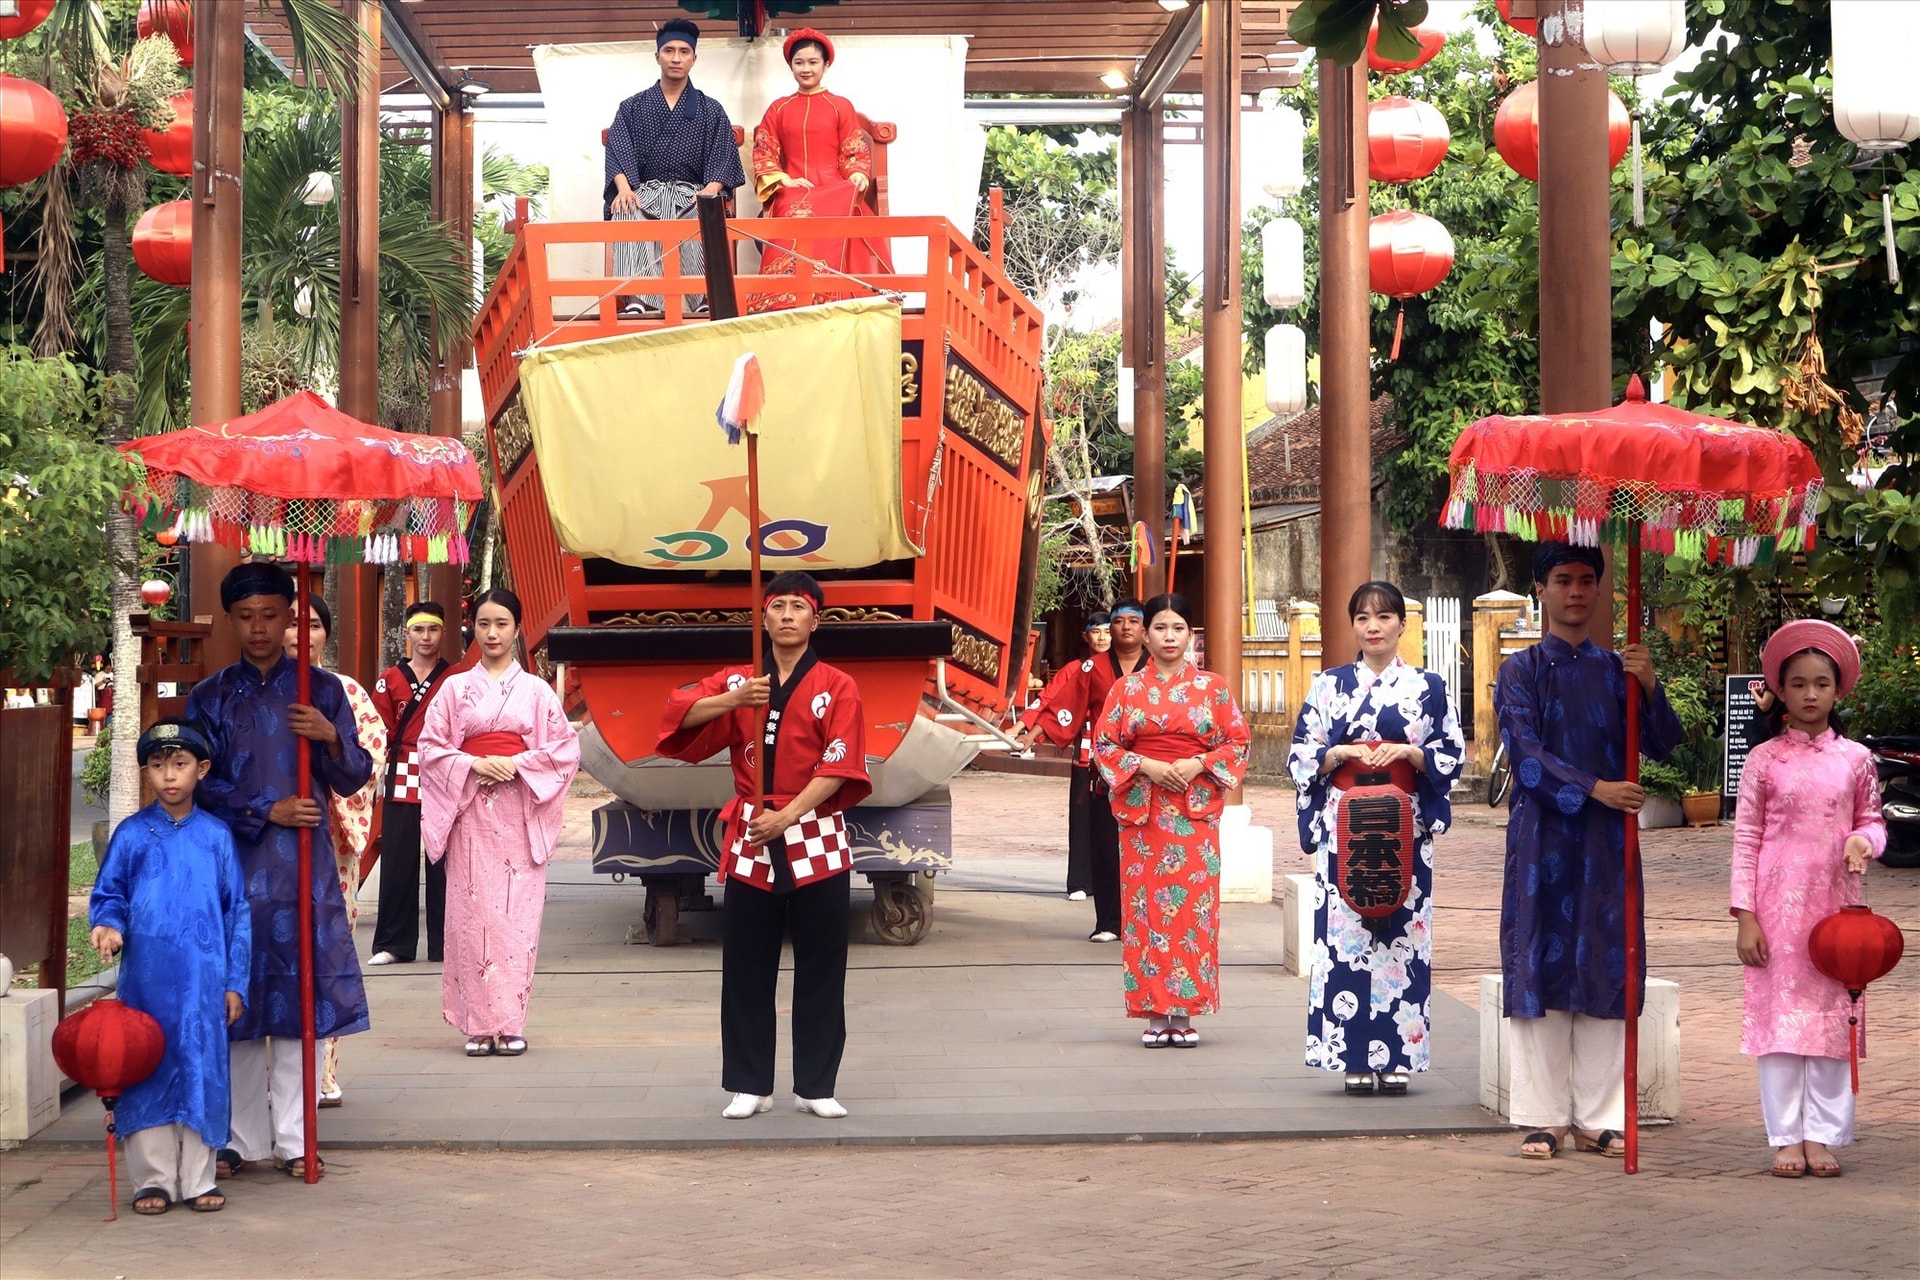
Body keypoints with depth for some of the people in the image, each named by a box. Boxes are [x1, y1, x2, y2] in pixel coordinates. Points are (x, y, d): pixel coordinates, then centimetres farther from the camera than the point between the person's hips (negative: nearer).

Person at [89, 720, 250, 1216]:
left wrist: (235, 982, 3)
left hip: (204, 979, 0)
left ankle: (198, 1179, 13)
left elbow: (238, 911, 7)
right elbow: (108, 895, 10)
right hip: (145, 978, 0)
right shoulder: (131, 835, 4)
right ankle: (154, 1178, 13)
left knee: (202, 1072, 3)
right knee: (147, 1073, 3)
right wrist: (109, 926, -14)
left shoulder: (216, 836, 5)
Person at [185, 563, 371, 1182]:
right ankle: (244, 1138, 9)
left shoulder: (322, 689, 8)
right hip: (234, 859, 0)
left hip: (305, 862, 0)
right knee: (239, 995, 0)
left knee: (299, 989, -2)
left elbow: (354, 780, 8)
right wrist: (267, 811, -9)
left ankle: (294, 1138, 5)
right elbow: (200, 785, 3)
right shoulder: (209, 698, 8)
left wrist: (331, 738, -12)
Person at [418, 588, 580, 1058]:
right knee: (472, 914, -4)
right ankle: (478, 1025, 1)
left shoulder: (536, 690, 8)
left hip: (519, 814, -1)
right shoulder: (456, 688, 10)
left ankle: (511, 1024, 0)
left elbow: (564, 748, 3)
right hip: (469, 812, 1)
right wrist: (472, 765, -10)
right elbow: (430, 746, 6)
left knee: (517, 915, -5)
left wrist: (516, 764, -10)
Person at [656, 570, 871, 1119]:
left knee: (820, 970, 2)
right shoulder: (737, 681, 11)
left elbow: (838, 768, -8)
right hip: (749, 843, 2)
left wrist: (787, 817, -18)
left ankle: (816, 1087, 11)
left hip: (817, 843, -2)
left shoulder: (837, 688, 1)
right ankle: (749, 1087, 13)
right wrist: (735, 700, -17)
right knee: (745, 969, 3)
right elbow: (676, 713, -1)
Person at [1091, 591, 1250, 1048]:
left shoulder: (1212, 687, 7)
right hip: (1143, 809, 1)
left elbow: (1238, 742, 6)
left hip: (1196, 810, -1)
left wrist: (1199, 764, -10)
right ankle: (1154, 1014, 3)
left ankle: (1185, 1013, 2)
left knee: (1192, 907, -4)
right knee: (1147, 907, -2)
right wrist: (1145, 766, -10)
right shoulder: (1127, 689, 9)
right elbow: (1104, 744, 6)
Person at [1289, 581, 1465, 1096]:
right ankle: (1355, 1058, 1)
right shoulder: (1329, 685, 9)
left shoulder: (1427, 687, 8)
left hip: (1405, 825, 0)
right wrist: (1341, 754, -11)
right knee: (1345, 932, -4)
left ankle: (1397, 1057, 4)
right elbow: (1301, 756, 7)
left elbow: (1453, 754, 6)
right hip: (1343, 823, 0)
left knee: (1403, 932, -2)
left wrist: (1411, 753, -11)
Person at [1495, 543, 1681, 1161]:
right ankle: (1543, 1116, 4)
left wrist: (1649, 686, -15)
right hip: (1543, 836, -2)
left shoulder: (1618, 669, 11)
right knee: (1540, 965, -2)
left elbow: (1662, 745, 2)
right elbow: (1526, 755, -8)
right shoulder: (1522, 670, 3)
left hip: (1608, 839, 3)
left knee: (1605, 967, 2)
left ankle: (1598, 1119, 8)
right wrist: (1595, 790, -18)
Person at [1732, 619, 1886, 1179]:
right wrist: (1744, 916, -5)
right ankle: (1785, 1137, 6)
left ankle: (1822, 1136, 9)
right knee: (1778, 1015, -1)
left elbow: (1873, 821, 13)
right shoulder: (1764, 760, 1)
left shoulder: (1855, 759, 6)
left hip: (1836, 905, 1)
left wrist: (1863, 840, -12)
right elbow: (1745, 839, 0)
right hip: (1778, 906, -1)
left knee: (1831, 1017, 2)